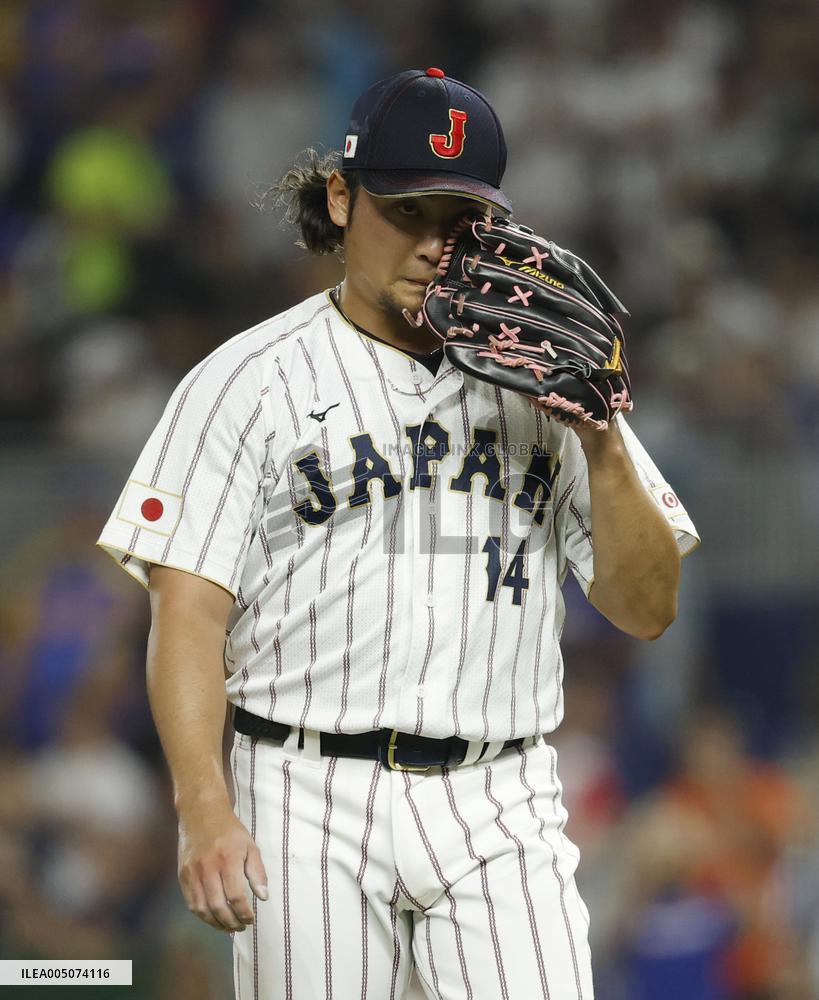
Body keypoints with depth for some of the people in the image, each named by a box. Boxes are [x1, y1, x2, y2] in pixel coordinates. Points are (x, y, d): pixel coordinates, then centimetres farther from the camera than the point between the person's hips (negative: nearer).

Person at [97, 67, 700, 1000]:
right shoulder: (247, 380, 3)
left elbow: (646, 608, 10)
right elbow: (187, 608, -4)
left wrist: (601, 441, -6)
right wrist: (204, 807, -17)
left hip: (501, 814, 2)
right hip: (309, 807, -2)